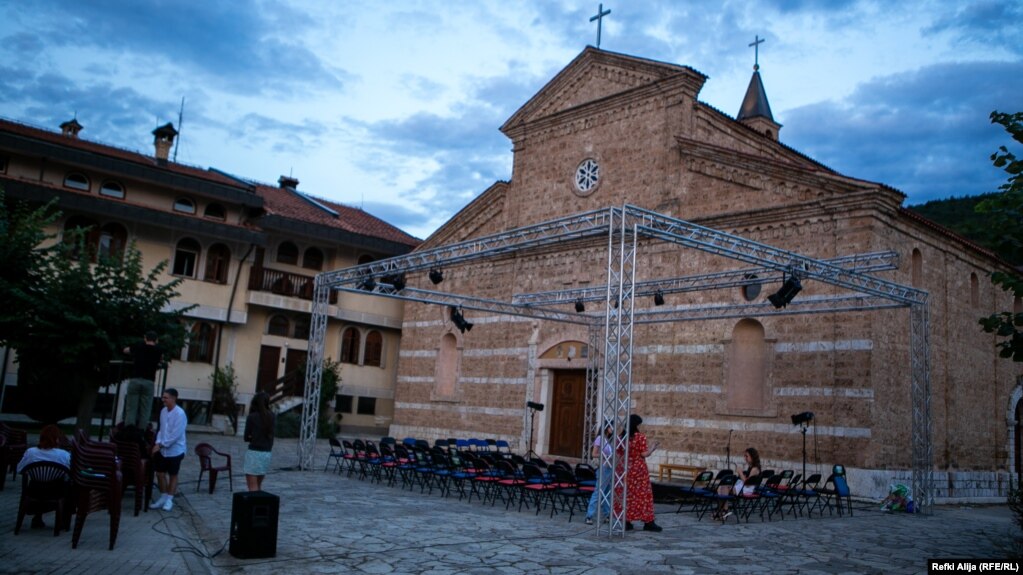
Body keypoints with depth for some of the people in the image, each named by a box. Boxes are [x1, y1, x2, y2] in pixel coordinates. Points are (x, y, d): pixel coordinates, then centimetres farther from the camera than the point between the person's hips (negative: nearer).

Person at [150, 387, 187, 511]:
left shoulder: (180, 414, -20)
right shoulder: (163, 411, 4)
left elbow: (176, 435, -22)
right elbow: (161, 429, 12)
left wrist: (161, 445, -18)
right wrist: (157, 443, -2)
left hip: (174, 451, -7)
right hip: (162, 450, 7)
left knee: (173, 475, 6)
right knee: (160, 474, 10)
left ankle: (169, 499, 17)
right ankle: (163, 497, 25)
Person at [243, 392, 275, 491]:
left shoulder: (252, 417, -7)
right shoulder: (272, 417, 5)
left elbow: (246, 437, -3)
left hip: (254, 452, -5)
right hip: (267, 453, 5)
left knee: (252, 486, 0)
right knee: (258, 485, 18)